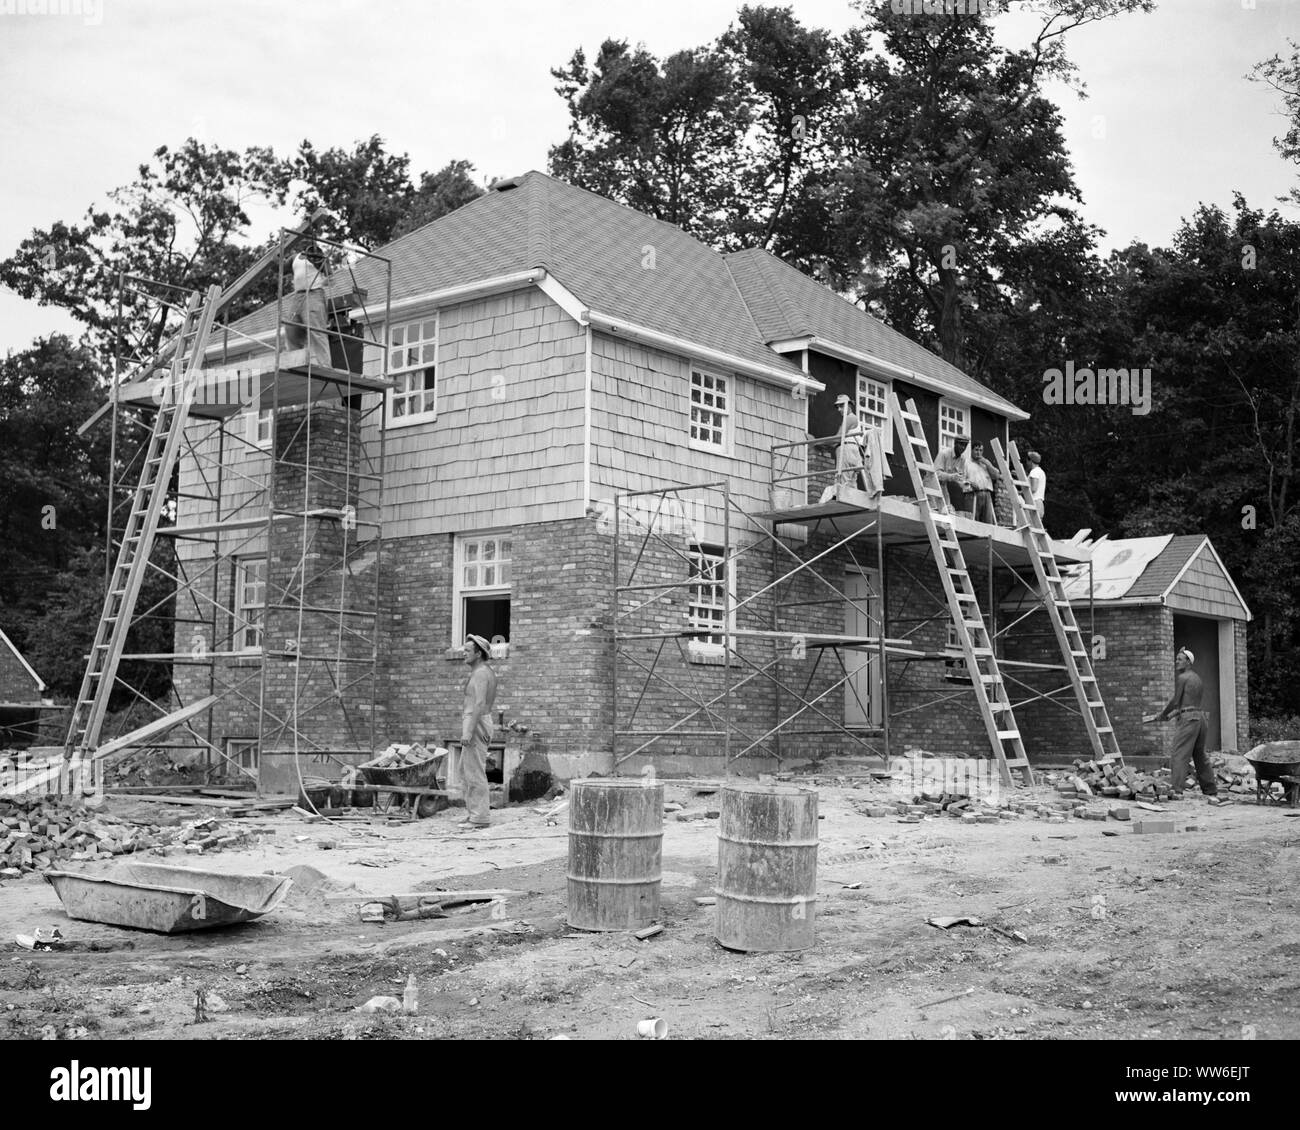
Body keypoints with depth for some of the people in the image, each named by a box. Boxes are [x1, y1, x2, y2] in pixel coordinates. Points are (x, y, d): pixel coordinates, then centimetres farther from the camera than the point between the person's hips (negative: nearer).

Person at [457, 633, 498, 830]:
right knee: (465, 770, 14)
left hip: (475, 725, -11)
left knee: (475, 772, -8)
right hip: (481, 723, 11)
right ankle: (473, 813, 17)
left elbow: (479, 704, -23)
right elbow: (492, 702, 23)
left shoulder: (480, 673, -15)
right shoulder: (487, 672, 17)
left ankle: (479, 817, -6)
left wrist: (468, 731, -26)